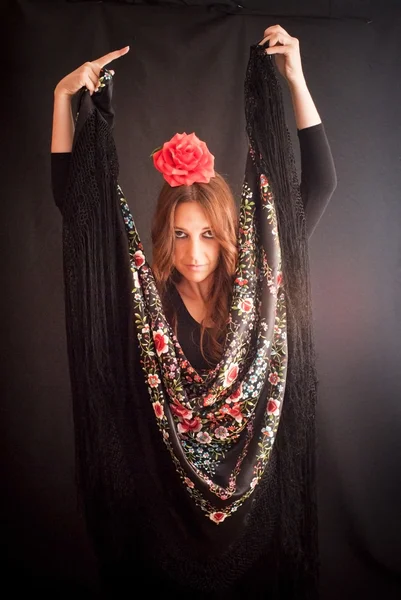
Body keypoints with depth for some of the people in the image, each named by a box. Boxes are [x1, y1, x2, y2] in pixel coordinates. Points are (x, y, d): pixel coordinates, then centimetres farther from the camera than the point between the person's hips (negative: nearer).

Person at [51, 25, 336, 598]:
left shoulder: (257, 285, -12)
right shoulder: (141, 289, -13)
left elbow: (319, 184, -10)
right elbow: (73, 197, -11)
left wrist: (296, 78, -15)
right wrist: (65, 94, -16)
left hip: (255, 482, 1)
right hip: (166, 488, 0)